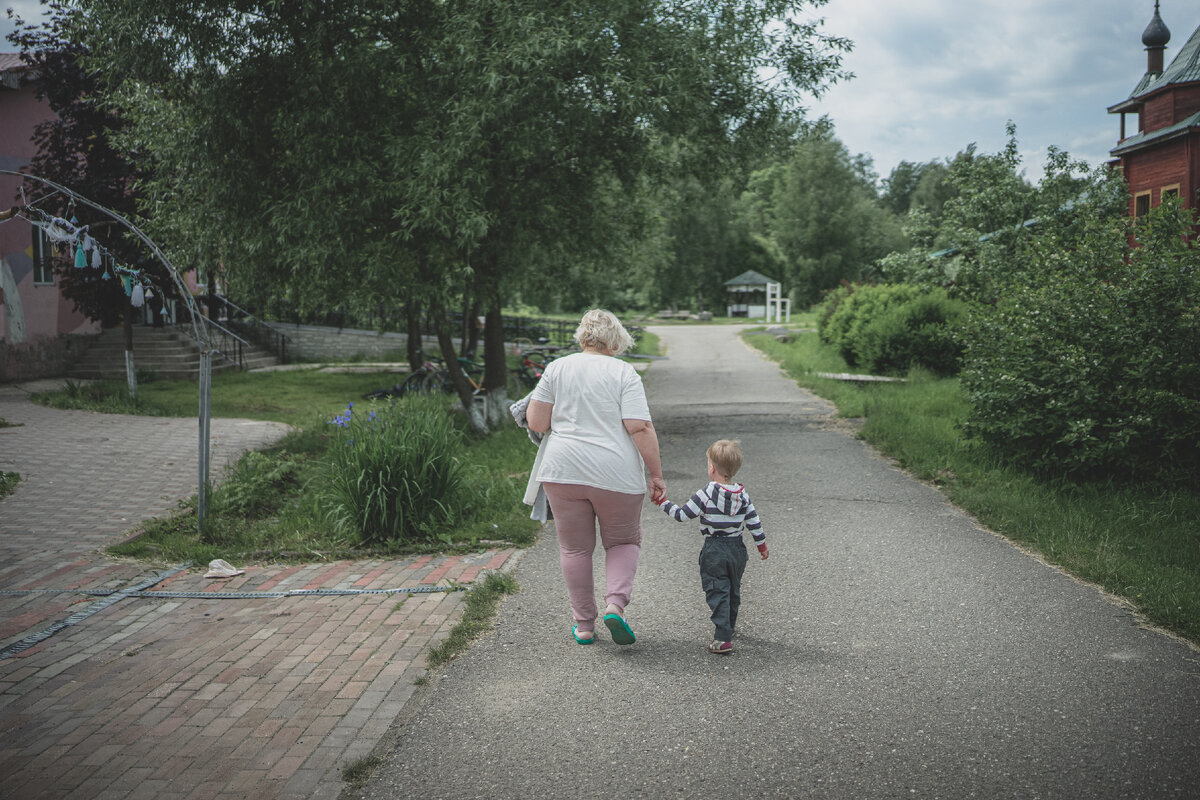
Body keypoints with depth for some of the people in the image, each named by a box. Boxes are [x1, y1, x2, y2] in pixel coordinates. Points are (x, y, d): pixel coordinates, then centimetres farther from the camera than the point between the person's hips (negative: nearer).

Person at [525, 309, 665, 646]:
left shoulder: (556, 368, 3)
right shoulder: (624, 373, -4)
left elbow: (536, 423, 1)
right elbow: (641, 429, -11)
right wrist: (657, 476, -6)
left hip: (564, 471, 2)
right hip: (616, 475, -2)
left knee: (574, 547, 13)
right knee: (624, 541, 16)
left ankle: (584, 624, 17)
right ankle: (615, 604, -4)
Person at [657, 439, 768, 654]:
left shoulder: (706, 495, -15)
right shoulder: (742, 495, 1)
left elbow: (682, 514, -11)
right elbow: (754, 522, 6)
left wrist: (664, 503, 2)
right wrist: (762, 544, 18)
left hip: (714, 552, -5)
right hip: (737, 549, 5)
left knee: (718, 592, -5)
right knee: (733, 590, 21)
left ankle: (723, 638, -14)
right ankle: (729, 627, 39)